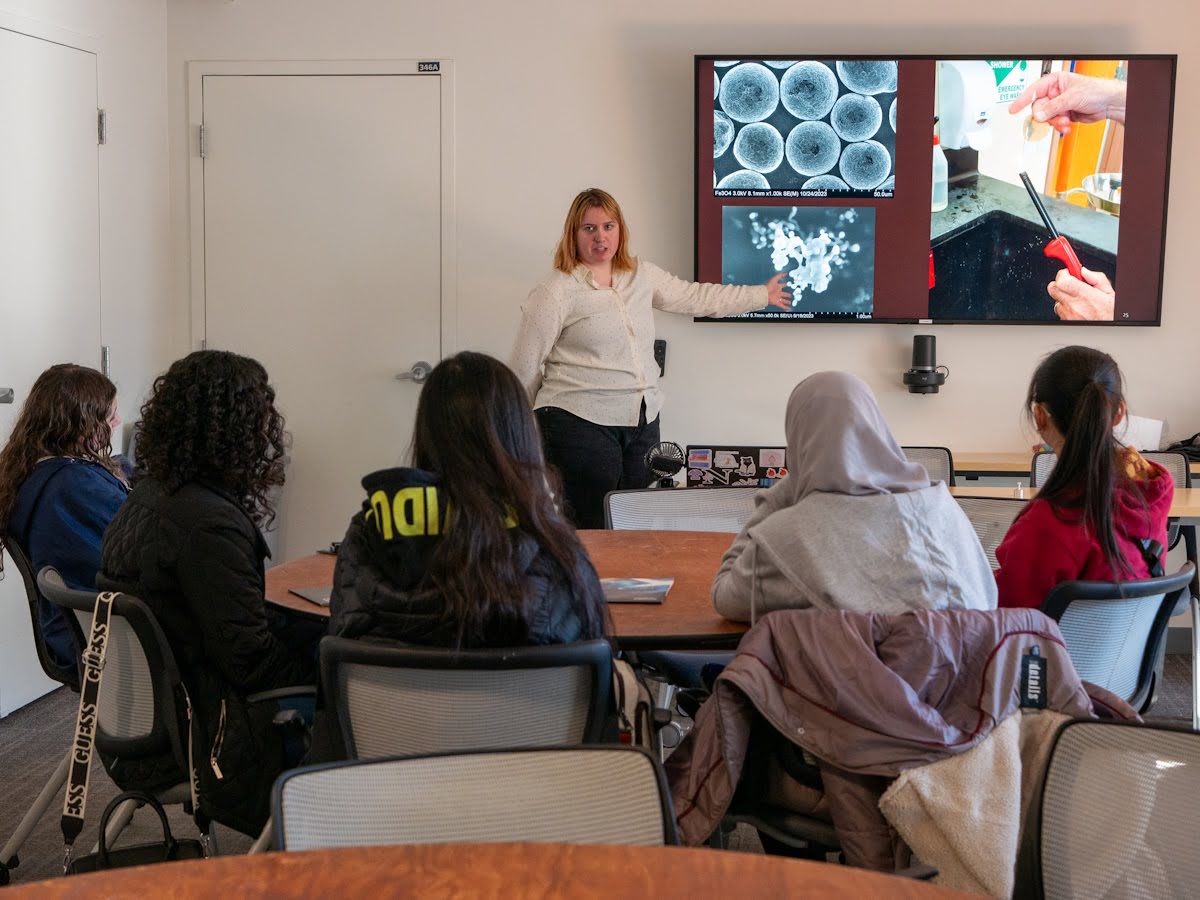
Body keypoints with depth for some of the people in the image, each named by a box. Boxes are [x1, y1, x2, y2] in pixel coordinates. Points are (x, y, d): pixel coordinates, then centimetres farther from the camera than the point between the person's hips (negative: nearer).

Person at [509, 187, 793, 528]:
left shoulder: (642, 276, 12)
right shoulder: (555, 293, -7)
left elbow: (695, 297, 24)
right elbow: (525, 369, -3)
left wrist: (762, 295, 29)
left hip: (642, 421, 6)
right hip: (580, 423, -6)